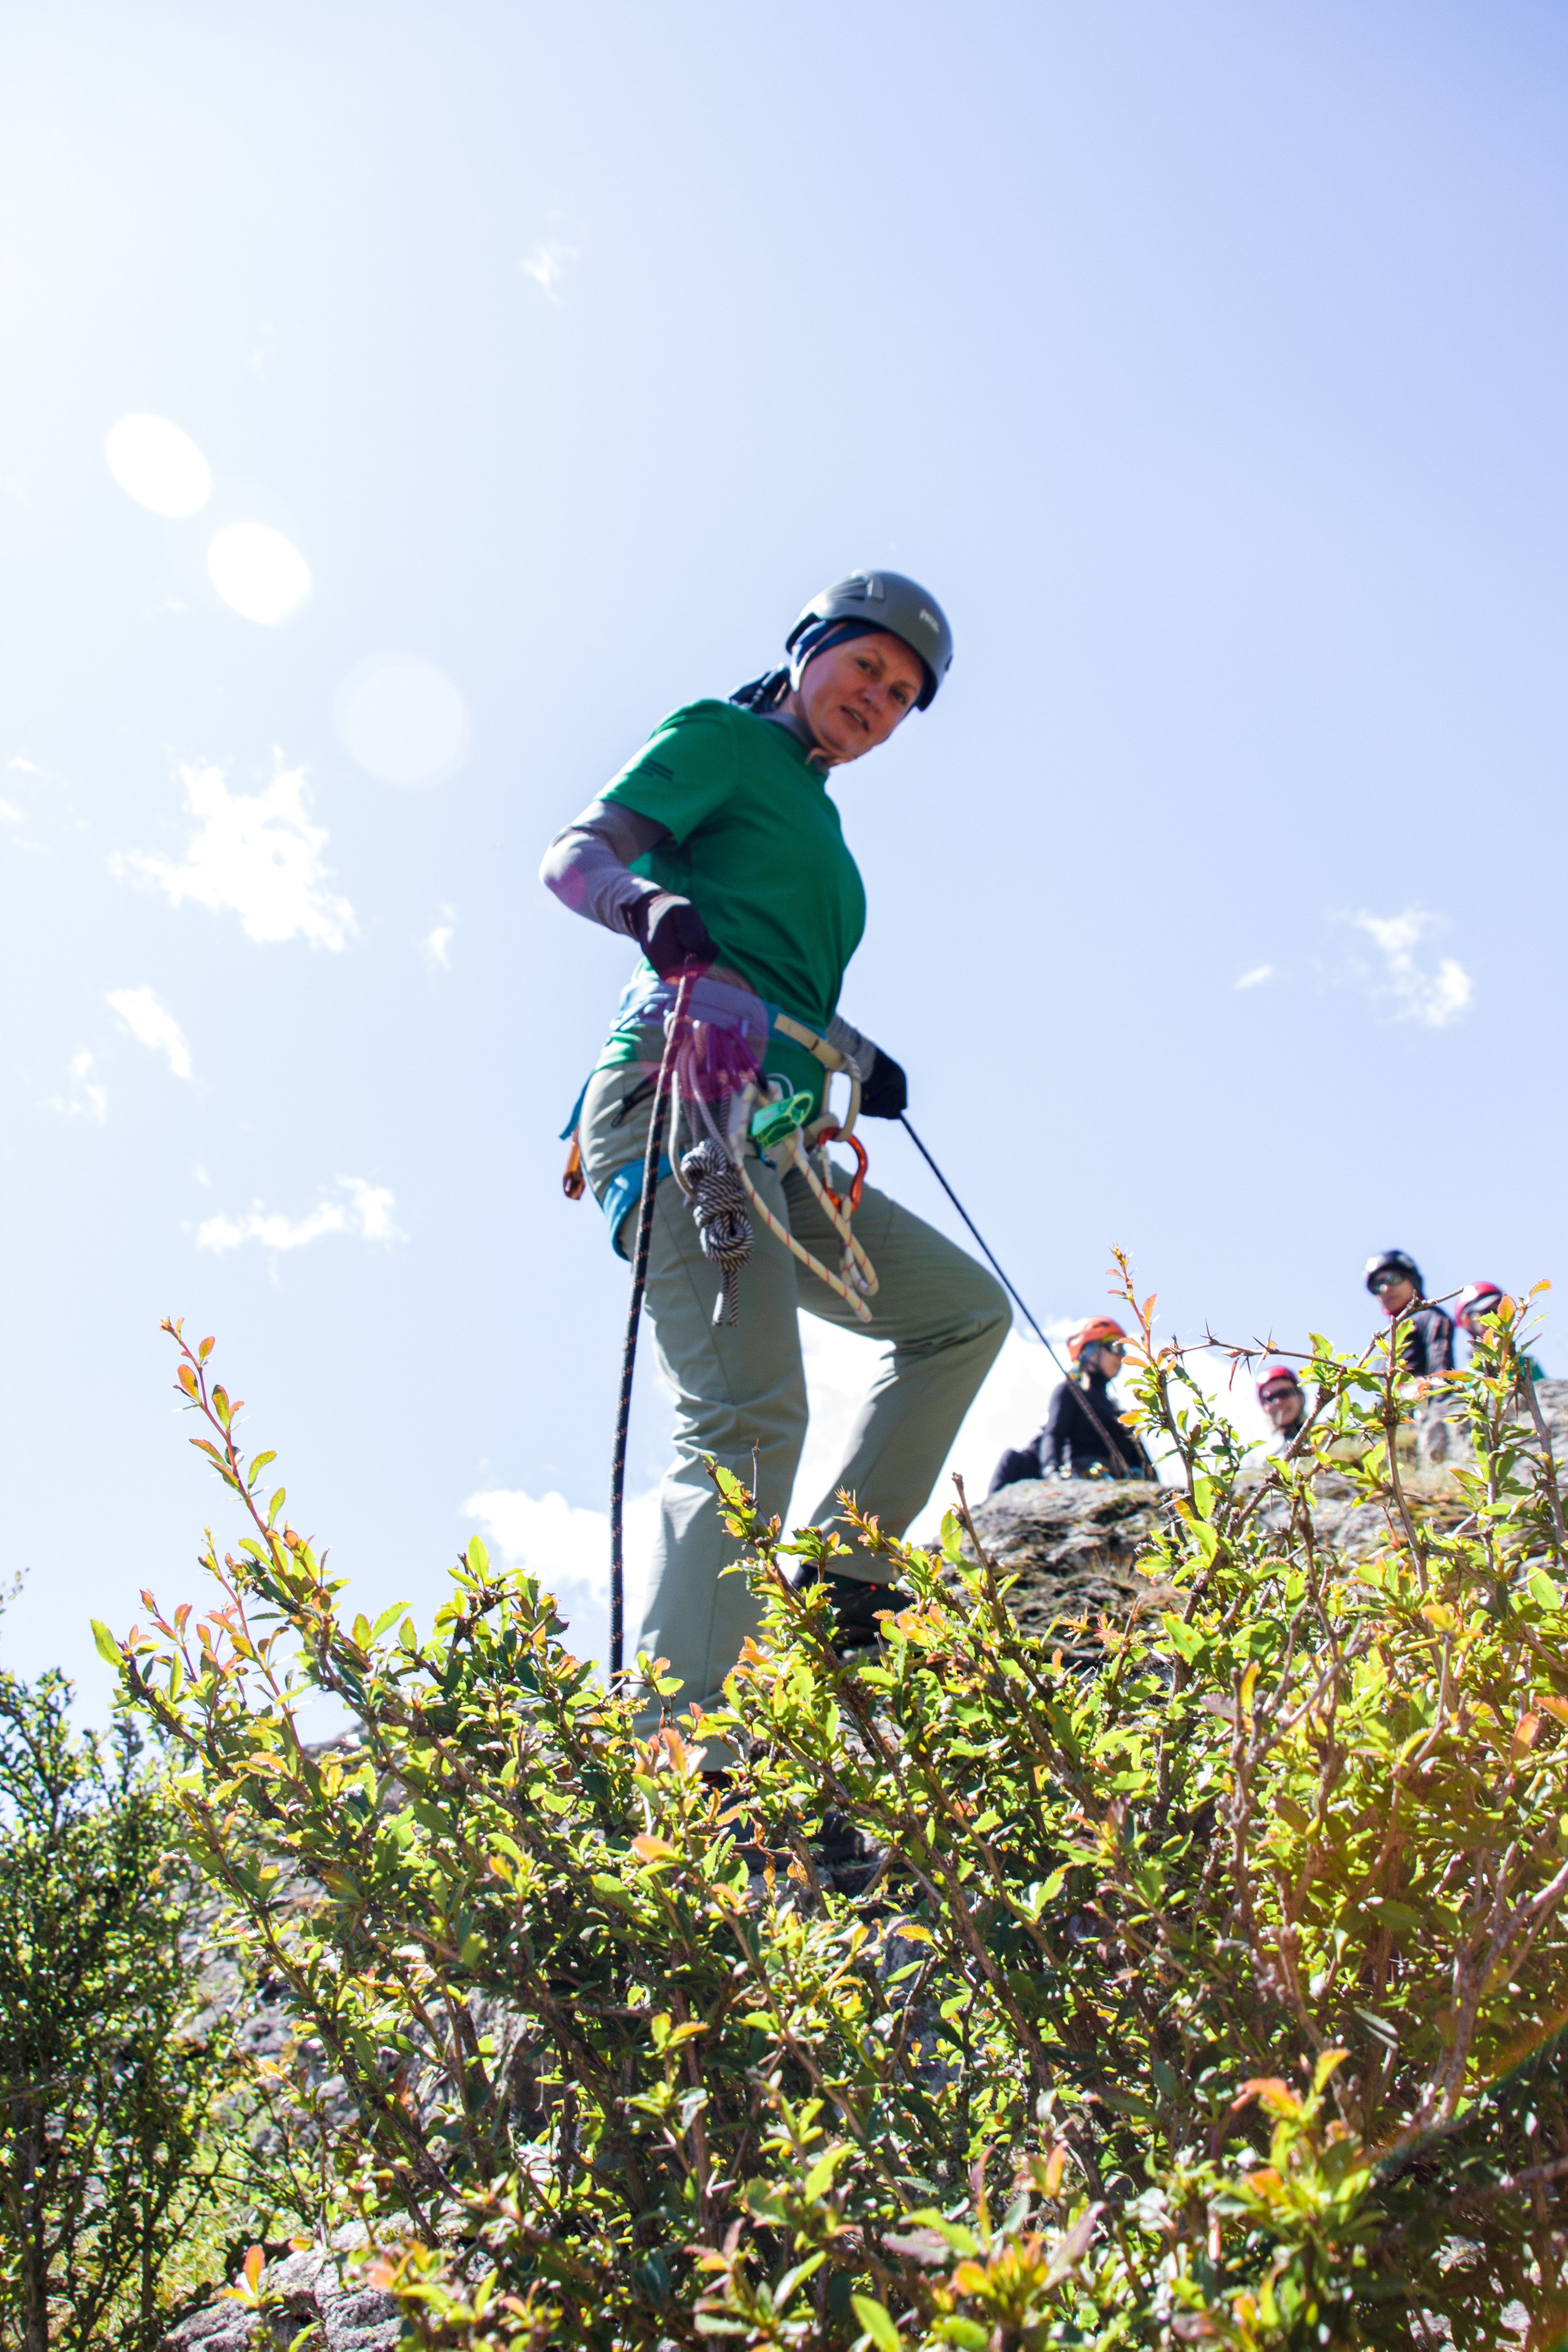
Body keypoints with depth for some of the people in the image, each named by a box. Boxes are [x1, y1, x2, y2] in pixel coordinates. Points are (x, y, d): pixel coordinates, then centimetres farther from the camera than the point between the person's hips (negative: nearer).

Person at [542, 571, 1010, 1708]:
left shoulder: (817, 815, 32)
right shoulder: (720, 739, 9)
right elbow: (574, 854, -6)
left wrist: (860, 1061, 21)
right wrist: (649, 902, -26)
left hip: (775, 1145, 9)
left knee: (968, 1310, 12)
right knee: (752, 1412, -23)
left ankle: (840, 1580, 6)